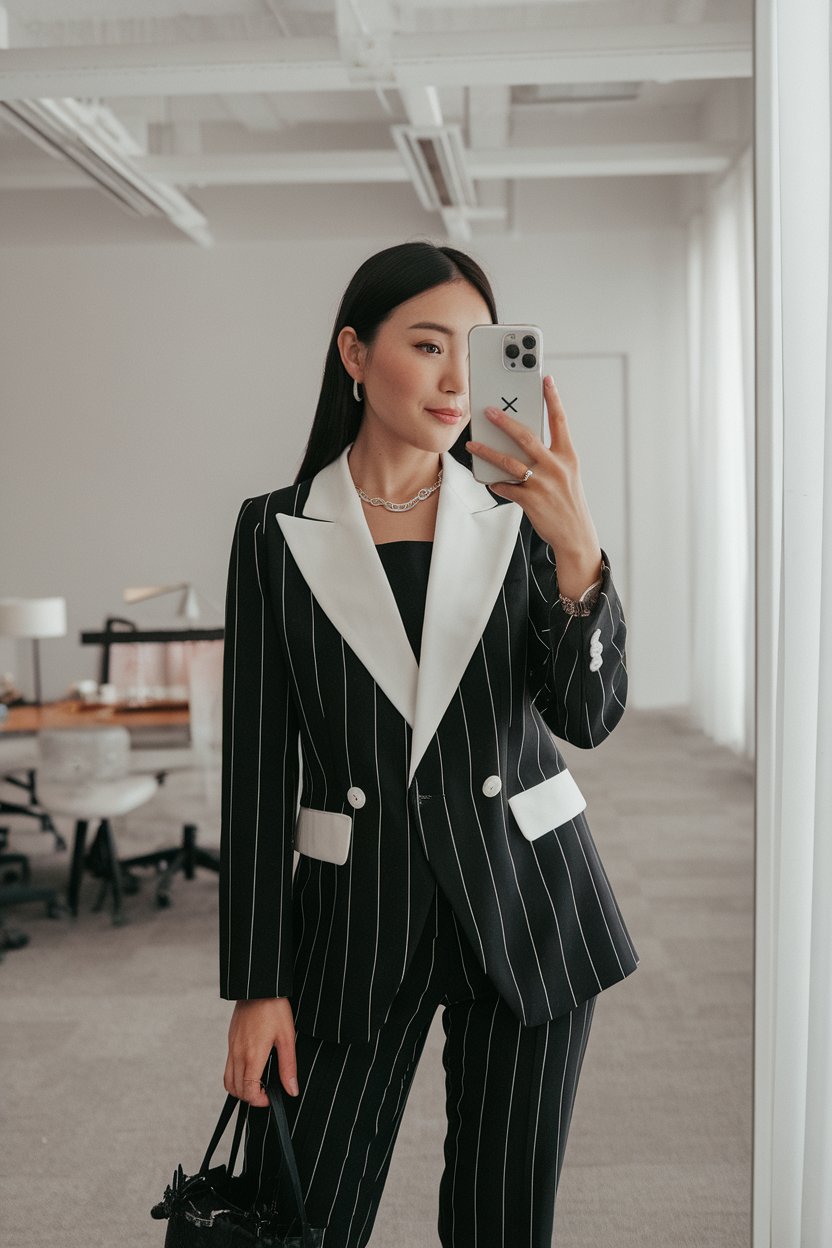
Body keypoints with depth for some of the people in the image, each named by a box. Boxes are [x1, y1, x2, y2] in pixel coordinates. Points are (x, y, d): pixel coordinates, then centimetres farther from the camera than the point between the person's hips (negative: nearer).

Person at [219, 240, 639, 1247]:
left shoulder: (517, 516, 0)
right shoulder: (277, 533, -3)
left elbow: (588, 718, -10)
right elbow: (257, 763, -2)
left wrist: (577, 551, -27)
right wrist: (256, 984, -3)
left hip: (524, 906, 1)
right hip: (354, 912, -1)